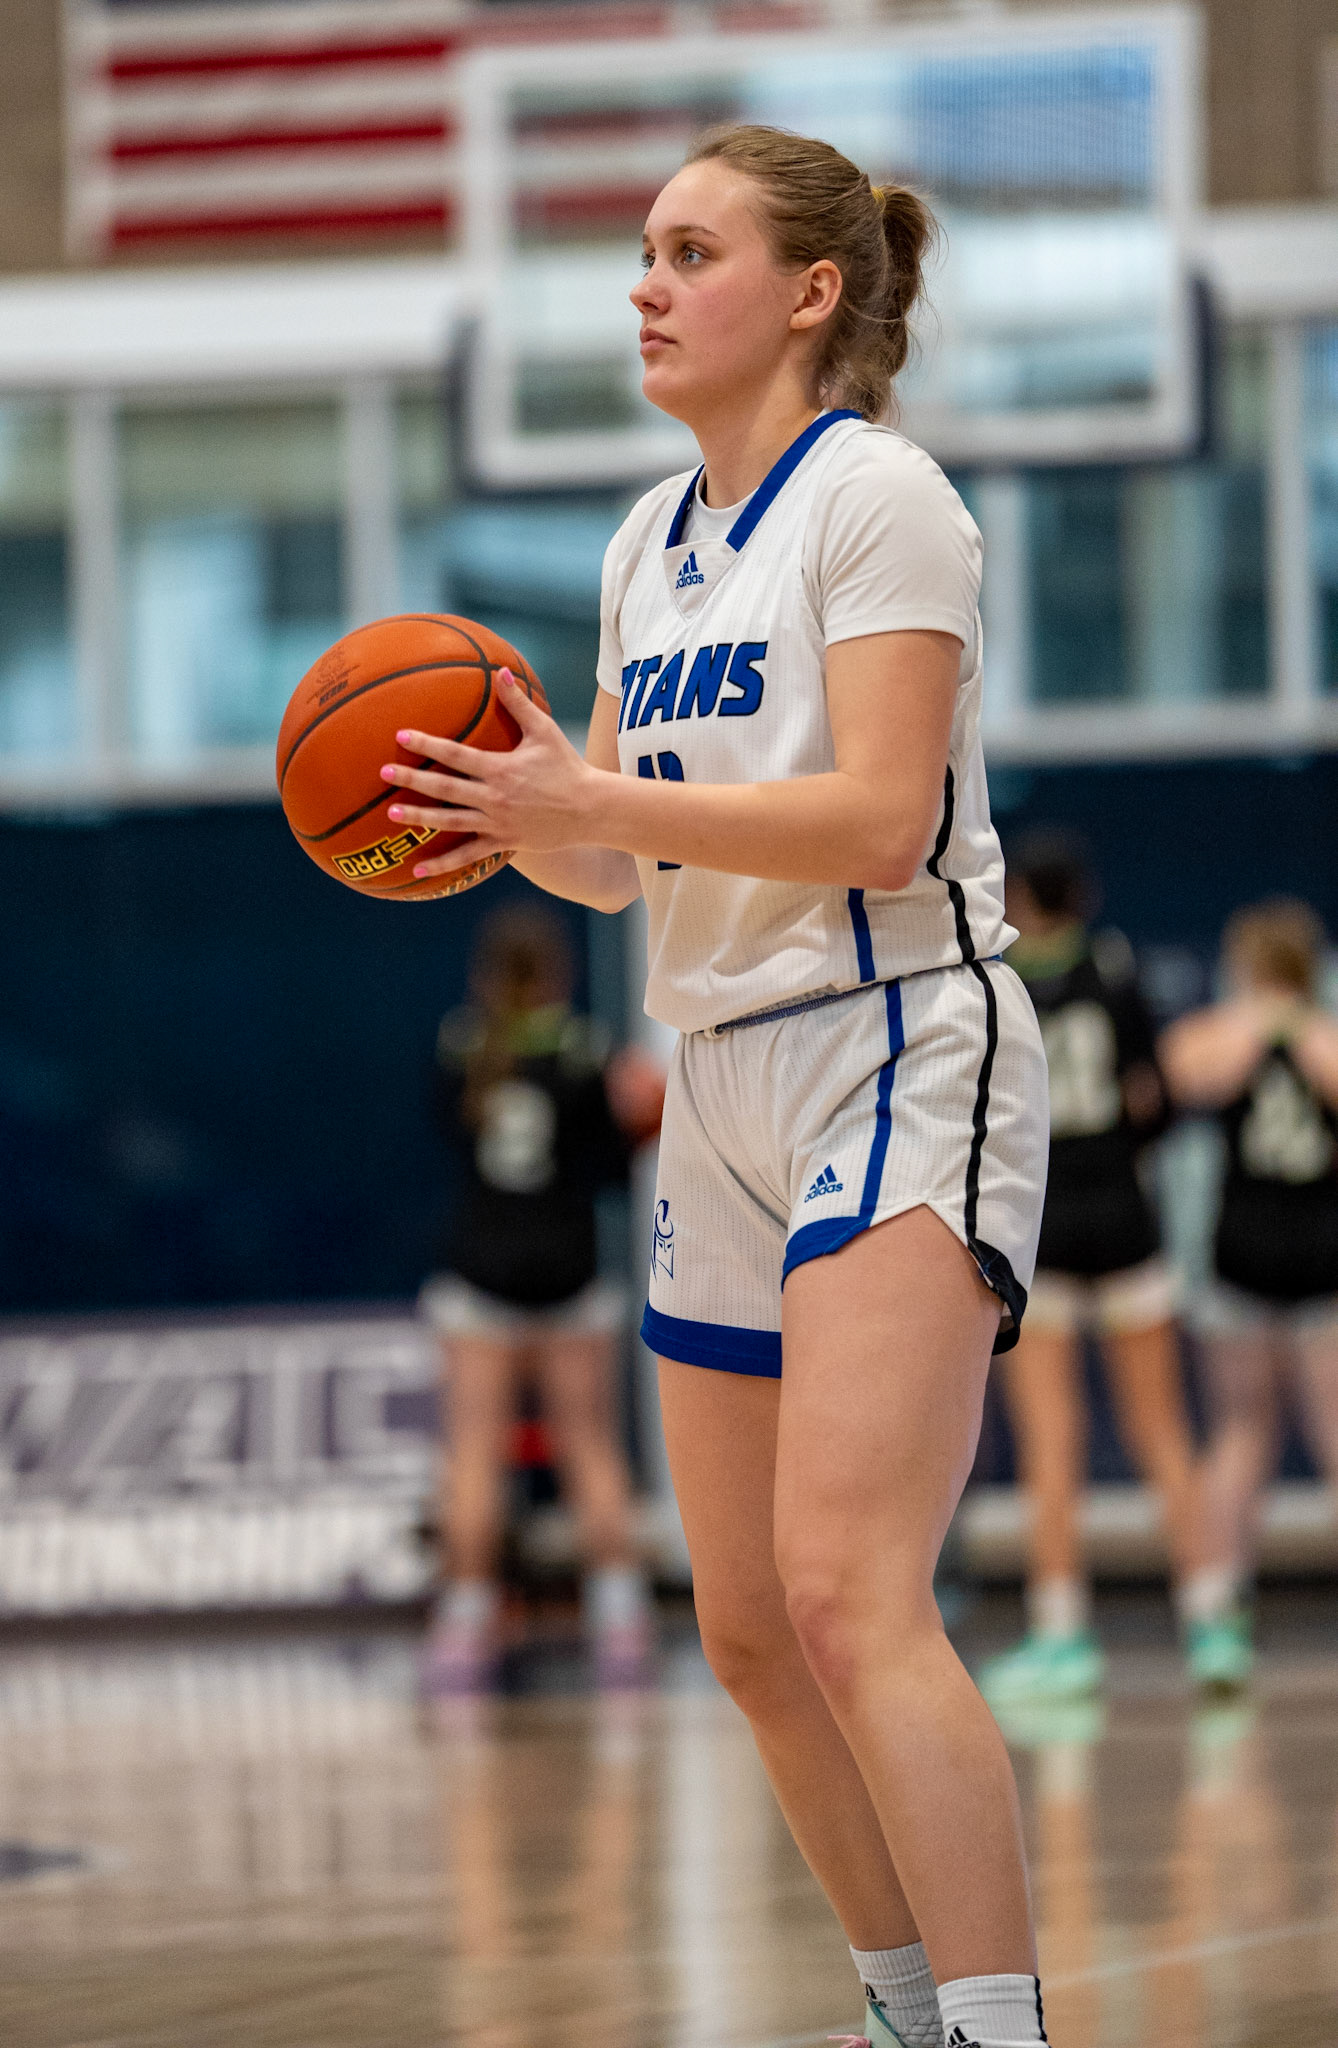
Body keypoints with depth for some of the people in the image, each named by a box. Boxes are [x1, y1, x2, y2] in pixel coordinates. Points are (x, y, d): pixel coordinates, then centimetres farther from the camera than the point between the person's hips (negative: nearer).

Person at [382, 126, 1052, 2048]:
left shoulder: (873, 491, -9)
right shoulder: (651, 541, 15)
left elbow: (880, 817, -19)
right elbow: (616, 856, 20)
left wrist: (592, 799, -25)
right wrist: (509, 808, -2)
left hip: (904, 1061, -9)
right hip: (728, 1083, 9)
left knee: (847, 1594, -23)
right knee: (754, 1634, 8)